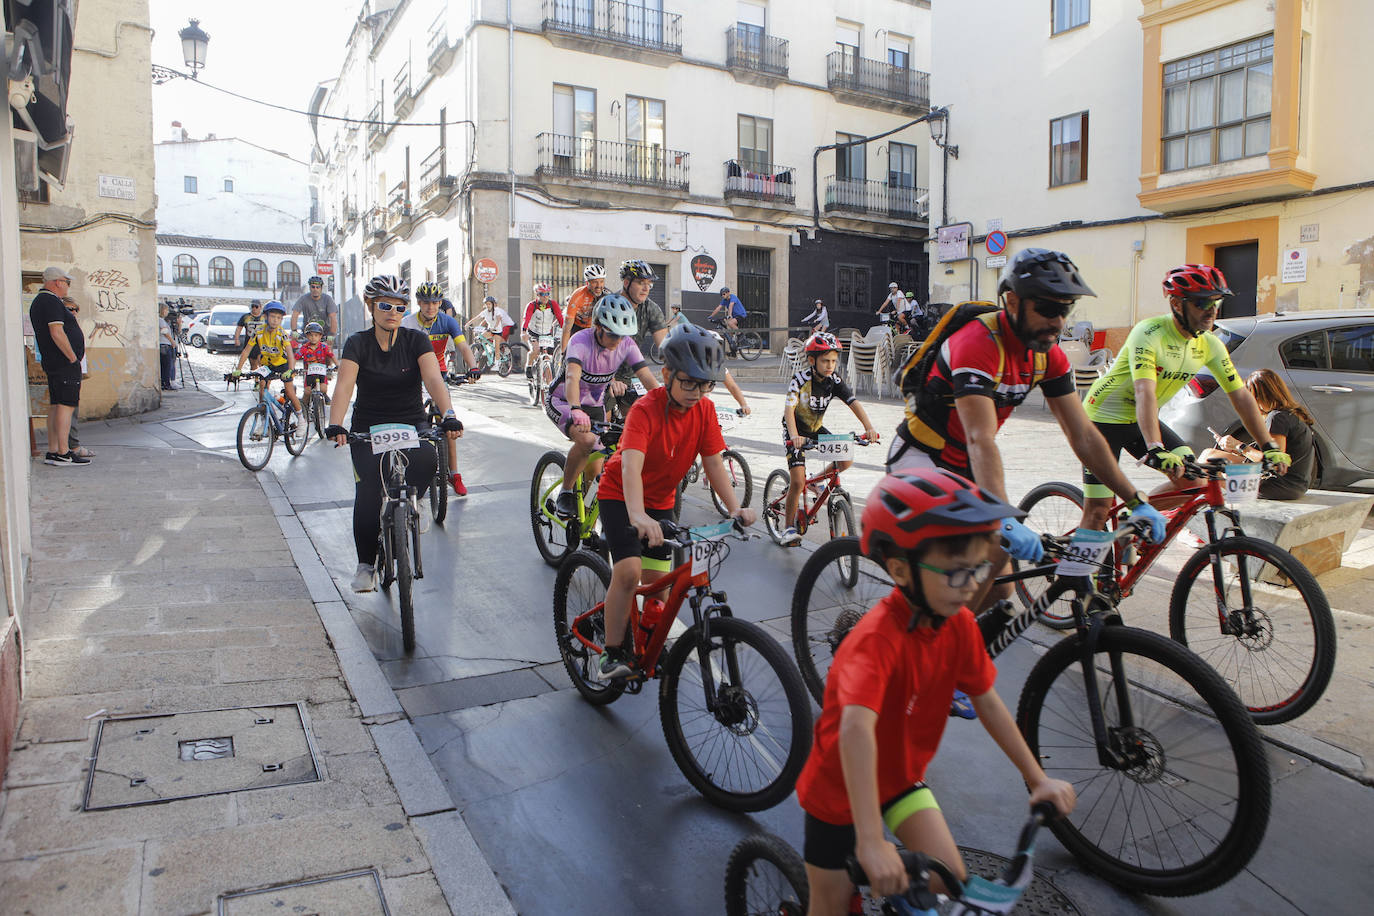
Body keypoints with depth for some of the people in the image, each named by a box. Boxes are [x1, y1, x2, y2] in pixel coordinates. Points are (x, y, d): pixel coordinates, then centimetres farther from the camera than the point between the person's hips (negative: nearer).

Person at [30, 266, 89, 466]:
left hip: (51, 363, 10)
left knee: (56, 405, 11)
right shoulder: (52, 302, -13)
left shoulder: (38, 301, 20)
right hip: (65, 364, -10)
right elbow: (57, 333, -22)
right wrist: (73, 358, -16)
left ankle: (52, 451, 12)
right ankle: (63, 454, -13)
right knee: (67, 405, -11)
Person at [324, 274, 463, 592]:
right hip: (368, 428, 0)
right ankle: (366, 564, 5)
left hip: (412, 423, 0)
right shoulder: (357, 343, -6)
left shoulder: (416, 340, -5)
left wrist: (449, 415, -39)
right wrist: (335, 425, -39)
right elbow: (344, 386, -20)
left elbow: (434, 379, -20)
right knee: (367, 496, -17)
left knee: (427, 460, -31)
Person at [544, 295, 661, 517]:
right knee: (586, 439, -34)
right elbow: (572, 376, -46)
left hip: (593, 405, 5)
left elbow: (648, 377, -24)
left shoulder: (627, 344, -16)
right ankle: (565, 494, -14)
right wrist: (576, 410, -64)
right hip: (562, 401, -5)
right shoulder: (581, 341, -30)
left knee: (595, 472, 2)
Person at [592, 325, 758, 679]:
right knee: (629, 571, -20)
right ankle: (613, 654, -5)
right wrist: (637, 516, -57)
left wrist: (735, 508, -26)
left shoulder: (705, 410, -11)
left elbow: (713, 463, -12)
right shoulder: (646, 409, -28)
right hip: (621, 495, -5)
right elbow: (631, 465, -41)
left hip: (661, 500, 5)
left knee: (657, 581, 0)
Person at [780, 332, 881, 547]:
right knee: (798, 482, -16)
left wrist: (869, 427, -35)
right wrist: (795, 436, -52)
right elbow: (789, 410, -35)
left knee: (846, 460, -10)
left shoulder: (834, 380, -11)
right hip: (796, 432, -5)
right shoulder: (800, 380, -24)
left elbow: (854, 403, -19)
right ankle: (789, 528, -2)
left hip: (816, 429, 5)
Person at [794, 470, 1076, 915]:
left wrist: (1037, 779, 1)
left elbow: (988, 702, -2)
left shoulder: (959, 624, -13)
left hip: (901, 777, 6)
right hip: (840, 790, -5)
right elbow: (856, 729, -47)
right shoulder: (878, 638, -36)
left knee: (949, 879, -8)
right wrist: (871, 841, -50)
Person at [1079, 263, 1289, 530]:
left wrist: (1270, 447, -6)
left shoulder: (1210, 345, -4)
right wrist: (1156, 450, -49)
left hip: (1138, 421, 7)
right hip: (1104, 418, -7)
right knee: (1098, 512, -10)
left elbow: (1241, 396, 0)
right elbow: (1145, 393, -38)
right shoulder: (1149, 333, -25)